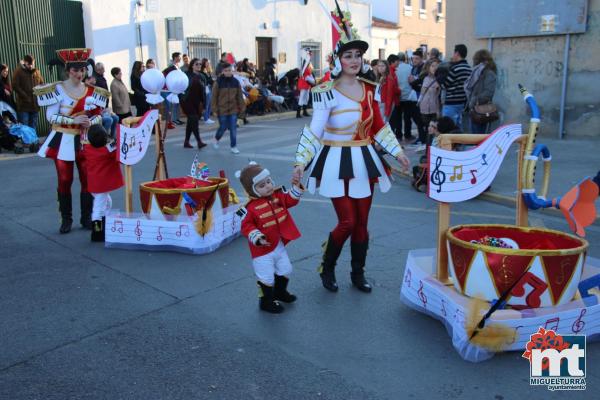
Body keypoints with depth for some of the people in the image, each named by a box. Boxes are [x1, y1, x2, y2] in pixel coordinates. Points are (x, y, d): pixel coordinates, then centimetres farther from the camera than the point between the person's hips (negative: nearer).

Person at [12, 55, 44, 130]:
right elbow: (15, 86, -9)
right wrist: (25, 97, -16)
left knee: (33, 128, 11)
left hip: (35, 104, 5)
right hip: (23, 105, -5)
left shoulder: (37, 71, 13)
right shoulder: (18, 71, -2)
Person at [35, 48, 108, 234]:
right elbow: (50, 116, -10)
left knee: (88, 180, 3)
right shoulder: (57, 89, -7)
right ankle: (66, 219, 13)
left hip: (85, 140, 2)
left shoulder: (92, 91, 2)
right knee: (64, 181, 2)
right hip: (63, 140, -2)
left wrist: (90, 122, -14)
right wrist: (73, 120, -21)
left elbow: (99, 115, 7)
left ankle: (87, 218, 15)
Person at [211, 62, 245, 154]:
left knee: (233, 129, 2)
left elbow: (239, 96, 6)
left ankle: (234, 146, 13)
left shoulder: (236, 82, 1)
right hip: (222, 110, -2)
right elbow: (214, 96, -6)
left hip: (233, 109, 2)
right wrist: (215, 109, -8)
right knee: (223, 127, 9)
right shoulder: (218, 82, -8)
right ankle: (216, 139, 38)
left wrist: (241, 108, 5)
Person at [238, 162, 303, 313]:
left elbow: (291, 199, 4)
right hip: (262, 250, -7)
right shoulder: (250, 207, -21)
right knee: (267, 277, 3)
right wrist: (258, 238, -29)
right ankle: (266, 301, 26)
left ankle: (280, 292, 49)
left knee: (285, 270, 23)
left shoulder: (278, 195, -2)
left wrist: (296, 185, -8)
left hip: (279, 244, 7)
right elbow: (246, 226, -18)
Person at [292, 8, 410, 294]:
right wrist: (301, 162, -20)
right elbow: (314, 131, -13)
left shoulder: (369, 89, 7)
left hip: (364, 161, 5)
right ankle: (326, 267, 18)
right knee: (347, 222, -8)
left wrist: (397, 151, 12)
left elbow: (379, 126, 14)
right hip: (337, 162, -5)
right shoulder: (326, 92, -11)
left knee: (362, 223, 9)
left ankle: (358, 274, 26)